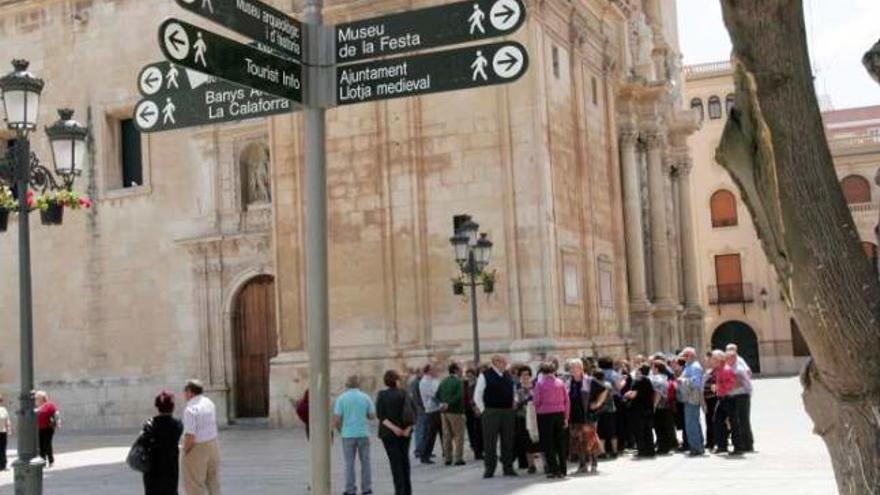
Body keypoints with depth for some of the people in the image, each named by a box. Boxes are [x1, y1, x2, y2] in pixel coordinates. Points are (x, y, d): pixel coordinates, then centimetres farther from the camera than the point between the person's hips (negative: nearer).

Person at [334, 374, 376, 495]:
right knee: (365, 461, 9)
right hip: (363, 433, 1)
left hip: (348, 434, -1)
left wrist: (340, 430, 11)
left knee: (349, 463, 6)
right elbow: (372, 416, 3)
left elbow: (336, 419, -8)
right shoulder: (366, 397, -1)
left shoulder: (341, 398, -5)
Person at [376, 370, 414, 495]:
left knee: (395, 462, 1)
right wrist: (408, 428, -11)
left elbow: (380, 415, -15)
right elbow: (414, 411, -7)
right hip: (405, 432, 3)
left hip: (389, 433, -3)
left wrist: (393, 428, -18)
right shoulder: (404, 394, 0)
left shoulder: (382, 395, -7)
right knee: (404, 459, 17)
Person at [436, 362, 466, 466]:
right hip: (455, 412, -6)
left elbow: (437, 395, 5)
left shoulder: (443, 382, 9)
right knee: (459, 436, 2)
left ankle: (447, 458, 15)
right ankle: (458, 458, 0)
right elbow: (459, 396, -22)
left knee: (447, 436, 12)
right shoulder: (459, 382, -11)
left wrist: (441, 403, -4)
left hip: (444, 412, 6)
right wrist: (449, 404, -16)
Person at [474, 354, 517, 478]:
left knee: (508, 441, 7)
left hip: (508, 412, 5)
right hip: (491, 412, -5)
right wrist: (483, 411, -5)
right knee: (490, 442, -2)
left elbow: (513, 392, 23)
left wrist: (514, 404, 8)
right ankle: (489, 469, 4)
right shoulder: (485, 376, -4)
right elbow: (477, 396, -3)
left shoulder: (508, 376, 12)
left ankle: (508, 467, 14)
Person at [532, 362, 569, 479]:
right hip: (559, 413, 3)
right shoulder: (560, 383, 4)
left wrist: (538, 409, 17)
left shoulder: (540, 383, -6)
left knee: (548, 444, 3)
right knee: (561, 443, 10)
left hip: (545, 414, -3)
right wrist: (566, 417, 11)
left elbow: (536, 401, -5)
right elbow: (567, 401, 5)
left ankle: (553, 470, -1)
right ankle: (563, 470, 13)